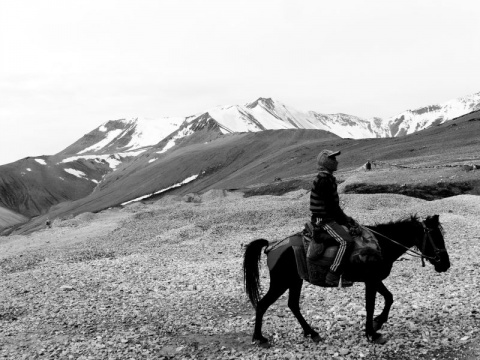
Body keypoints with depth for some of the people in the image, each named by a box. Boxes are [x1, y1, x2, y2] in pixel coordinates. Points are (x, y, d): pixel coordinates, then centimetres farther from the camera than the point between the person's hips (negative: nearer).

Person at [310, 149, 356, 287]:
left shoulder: (328, 179, 15)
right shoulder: (323, 181, -17)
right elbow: (332, 206, -19)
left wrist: (346, 219, 14)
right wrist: (345, 220, -11)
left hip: (329, 218, 11)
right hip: (324, 220, -11)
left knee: (351, 233, 13)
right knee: (346, 241, -23)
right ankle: (332, 276, -21)